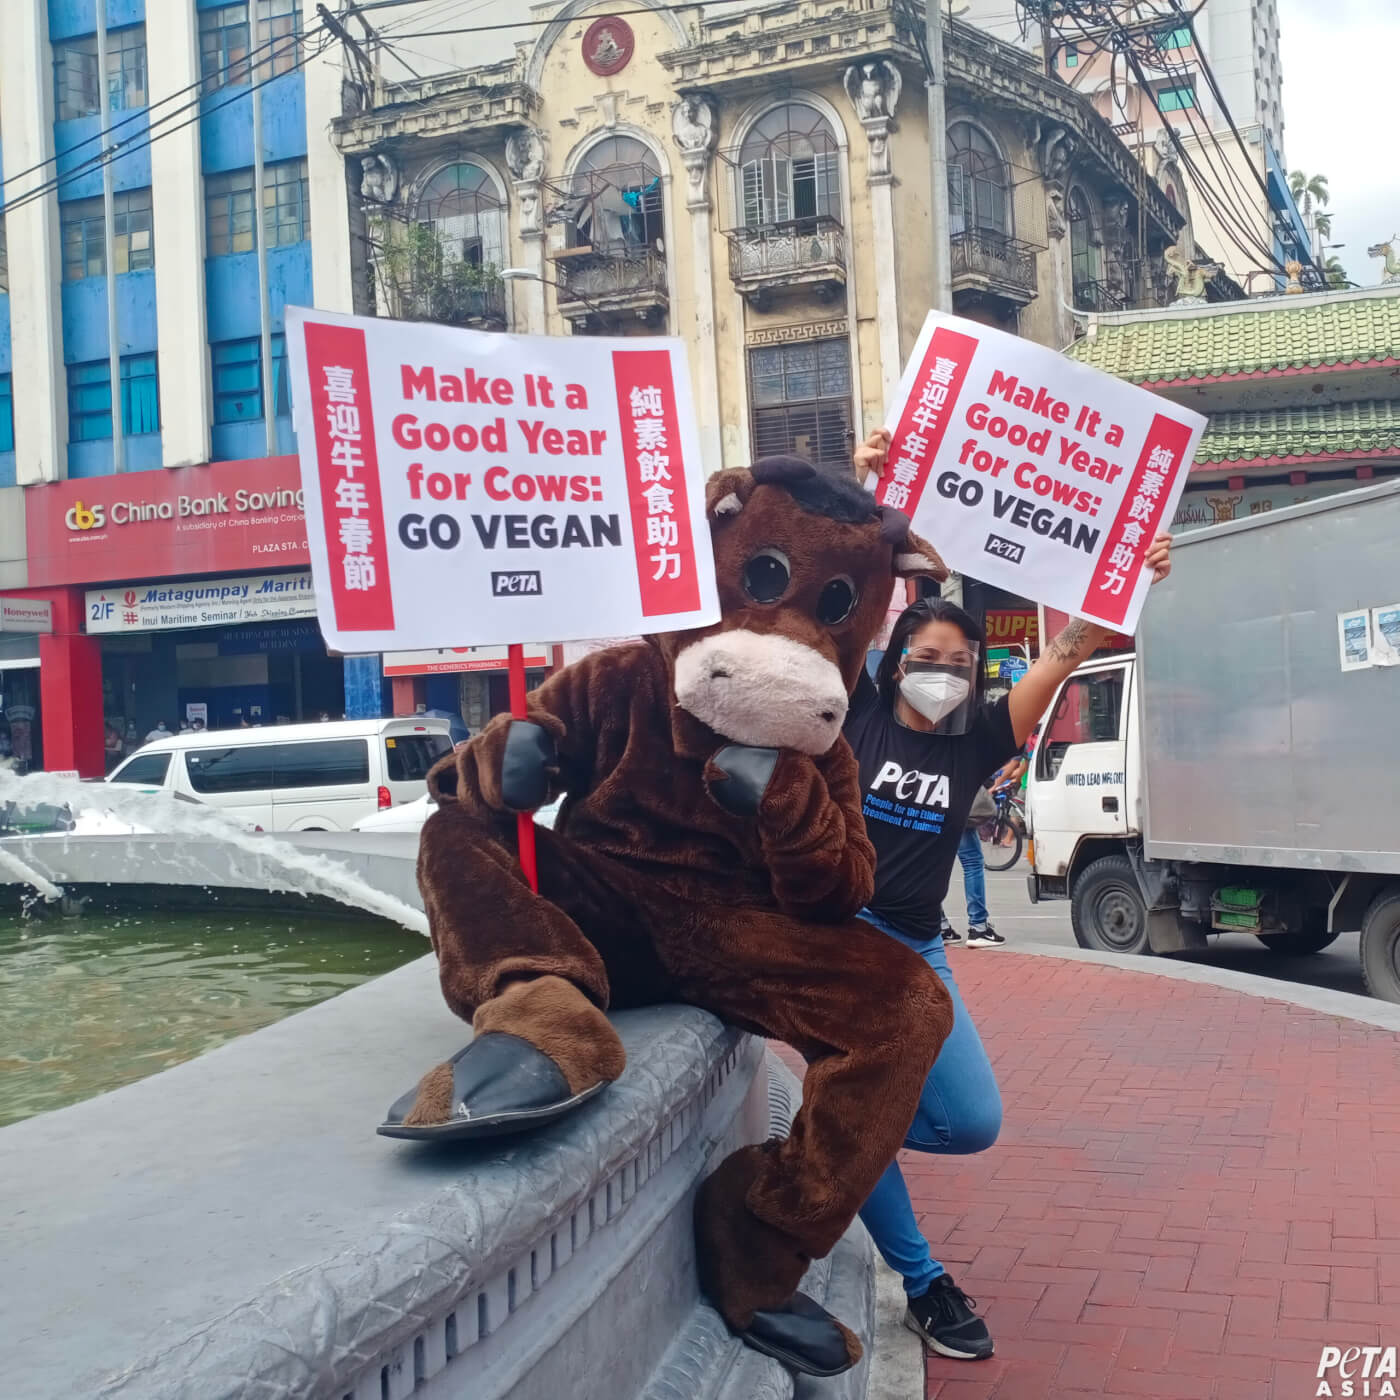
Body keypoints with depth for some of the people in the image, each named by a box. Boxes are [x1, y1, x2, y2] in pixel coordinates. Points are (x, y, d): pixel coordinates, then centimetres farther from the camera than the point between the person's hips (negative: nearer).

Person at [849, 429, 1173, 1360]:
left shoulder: (975, 746, 6)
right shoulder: (860, 718, -1)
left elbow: (1062, 657, -2)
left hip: (917, 950, 4)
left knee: (974, 1123, -5)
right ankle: (925, 1284, 14)